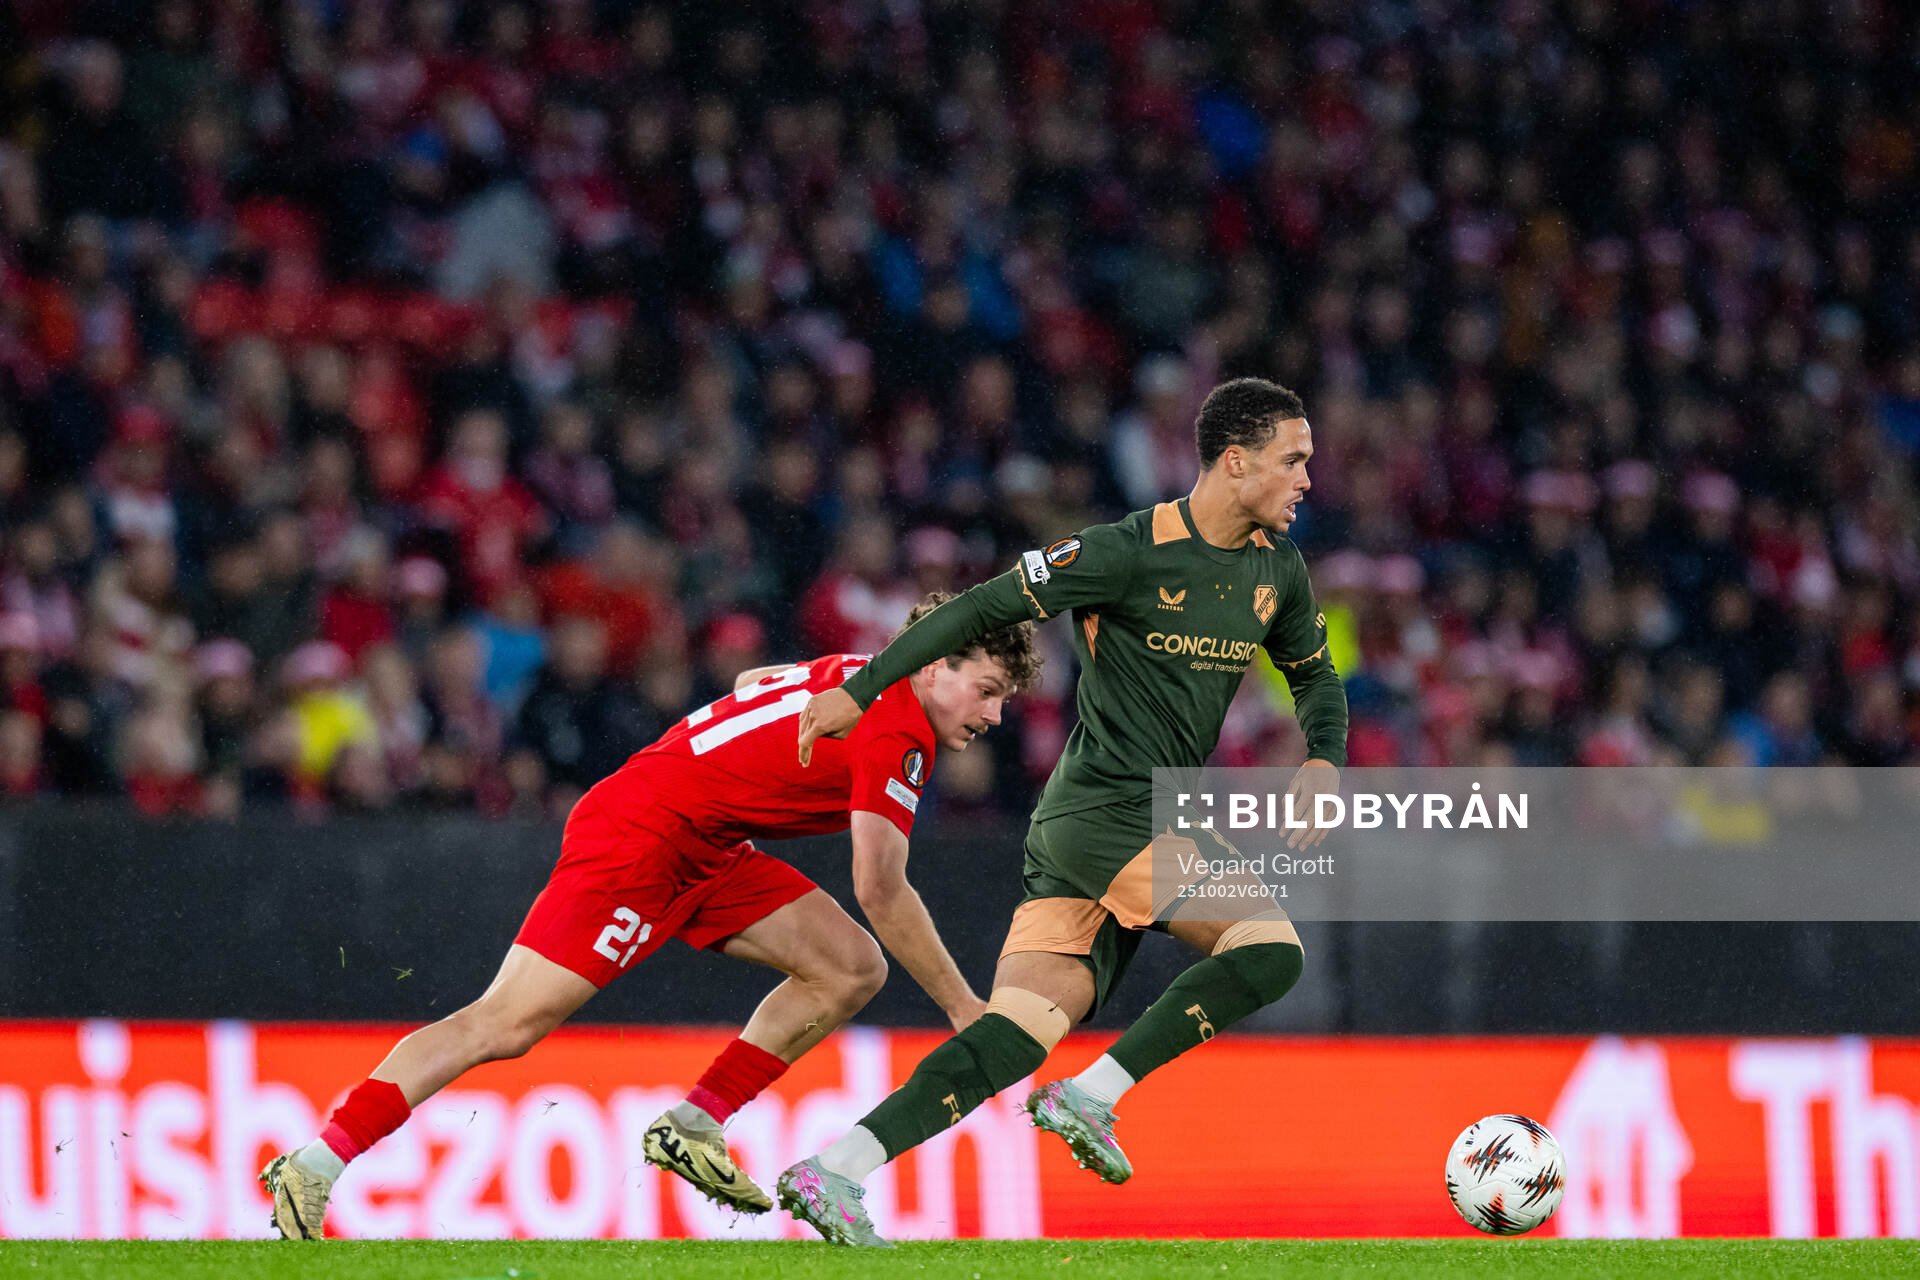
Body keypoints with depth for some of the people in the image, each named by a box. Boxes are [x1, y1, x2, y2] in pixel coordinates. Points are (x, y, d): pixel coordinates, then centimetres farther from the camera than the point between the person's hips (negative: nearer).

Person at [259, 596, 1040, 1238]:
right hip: (636, 836, -10)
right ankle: (313, 1169, -14)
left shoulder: (866, 680, 9)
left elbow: (754, 681, 27)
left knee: (851, 970, 3)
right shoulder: (897, 734, -19)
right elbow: (881, 893, -19)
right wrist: (963, 1008, -12)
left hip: (704, 853, 10)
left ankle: (692, 1127, 6)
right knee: (509, 1024, -15)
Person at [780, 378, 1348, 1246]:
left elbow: (1316, 677, 27)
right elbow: (983, 609, -8)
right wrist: (860, 692, -8)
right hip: (1097, 810, -7)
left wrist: (1323, 762, 6)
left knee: (1020, 1030, -5)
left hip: (1154, 828, 7)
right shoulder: (1127, 553, -12)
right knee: (1271, 949, -17)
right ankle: (1091, 1096, -9)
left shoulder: (1277, 570, 11)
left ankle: (833, 1172, -11)